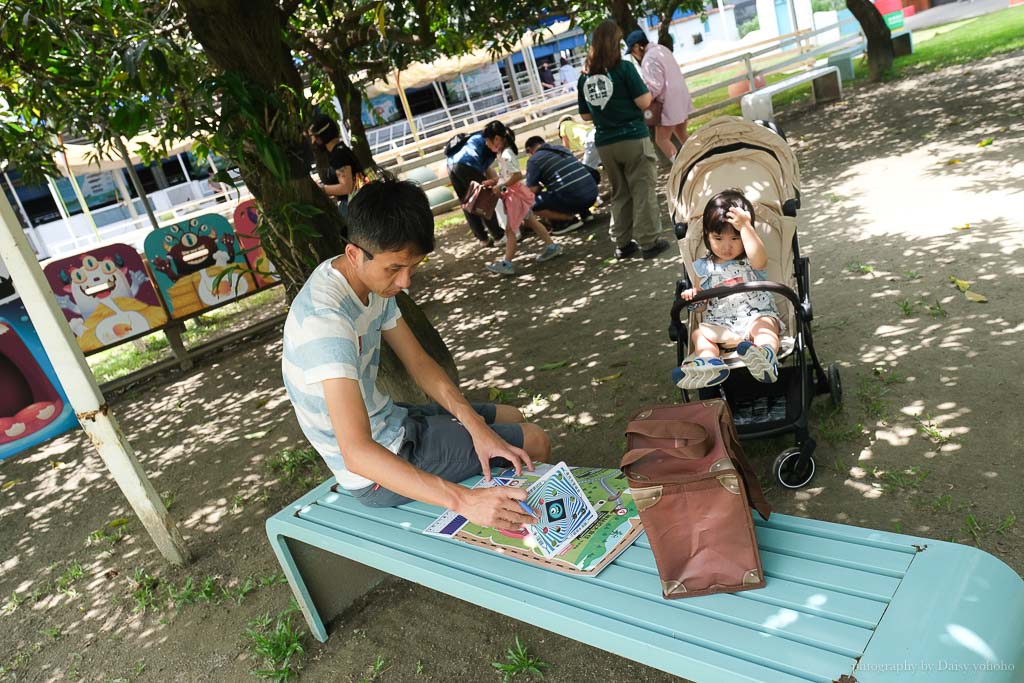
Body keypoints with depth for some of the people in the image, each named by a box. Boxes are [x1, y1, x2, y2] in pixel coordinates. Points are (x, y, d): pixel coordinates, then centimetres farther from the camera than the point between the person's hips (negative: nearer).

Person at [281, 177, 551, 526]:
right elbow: (357, 453, -41)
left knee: (510, 417, 22)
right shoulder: (325, 319, -34)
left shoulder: (375, 279, -4)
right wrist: (464, 501, -48)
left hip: (385, 421, 9)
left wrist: (477, 427, -14)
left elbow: (419, 363, 0)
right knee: (535, 441, 1)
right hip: (377, 471, -8)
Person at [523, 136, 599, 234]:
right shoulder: (561, 148, 21)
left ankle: (569, 219, -2)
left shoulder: (534, 160, -1)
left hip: (575, 199, -7)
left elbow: (532, 190, -2)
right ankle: (584, 212, 18)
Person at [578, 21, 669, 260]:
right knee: (643, 191, 2)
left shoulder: (585, 78, 6)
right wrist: (648, 90, 10)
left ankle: (623, 244, 17)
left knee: (620, 194, 15)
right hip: (633, 138, -5)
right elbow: (644, 103, -9)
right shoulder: (624, 68, -8)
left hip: (605, 144, 5)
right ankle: (649, 242, 2)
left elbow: (586, 116, 13)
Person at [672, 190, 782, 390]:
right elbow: (701, 299, 17)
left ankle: (766, 356, -63)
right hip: (720, 324, 3)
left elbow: (759, 260, -23)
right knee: (698, 334, -20)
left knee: (764, 326, -32)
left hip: (756, 315, -3)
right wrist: (693, 293, -8)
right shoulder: (705, 267, 12)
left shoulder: (749, 259, 3)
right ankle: (710, 364, -49)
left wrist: (745, 227, -25)